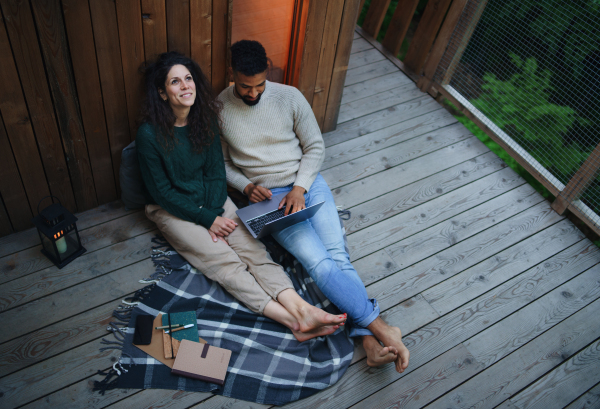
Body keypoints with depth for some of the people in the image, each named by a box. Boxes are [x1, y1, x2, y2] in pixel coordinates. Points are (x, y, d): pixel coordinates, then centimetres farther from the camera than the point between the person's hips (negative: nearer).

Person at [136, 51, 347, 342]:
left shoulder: (206, 118, -2)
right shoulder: (149, 134, -17)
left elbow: (215, 171, 2)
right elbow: (162, 192, -14)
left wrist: (215, 212, -12)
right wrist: (208, 219, -17)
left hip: (212, 200, 5)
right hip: (172, 209, -4)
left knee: (253, 249, -19)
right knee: (224, 262, -23)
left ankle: (302, 309, -34)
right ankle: (292, 321, -33)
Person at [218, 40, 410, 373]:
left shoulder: (289, 97, -1)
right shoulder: (218, 111, -1)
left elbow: (315, 147, 3)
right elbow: (221, 164, 9)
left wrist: (300, 188, -11)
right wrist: (246, 186, -11)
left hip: (307, 184, 2)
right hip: (268, 197, -1)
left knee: (337, 254, -18)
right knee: (318, 261, -22)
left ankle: (371, 344, -22)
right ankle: (380, 328, -20)